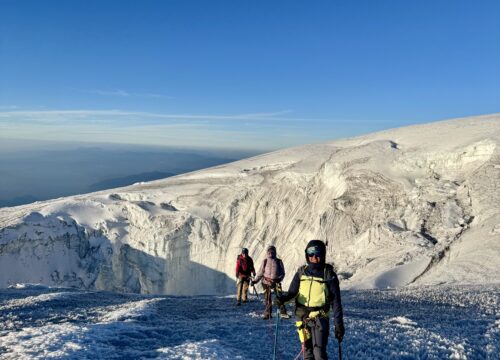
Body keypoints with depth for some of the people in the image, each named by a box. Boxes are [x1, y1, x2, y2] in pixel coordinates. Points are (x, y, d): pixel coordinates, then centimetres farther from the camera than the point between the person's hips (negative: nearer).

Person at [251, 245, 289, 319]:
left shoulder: (279, 261, 4)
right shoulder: (265, 261, 5)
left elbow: (282, 273, 7)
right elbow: (260, 273, 9)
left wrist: (280, 278, -12)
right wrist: (255, 280, 1)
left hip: (276, 282, -1)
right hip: (266, 282, 1)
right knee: (267, 299, 5)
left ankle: (283, 313, -2)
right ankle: (268, 314, 14)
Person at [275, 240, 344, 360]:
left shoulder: (329, 274, -4)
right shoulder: (301, 272, 4)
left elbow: (336, 301, -3)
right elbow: (292, 292, 4)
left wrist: (339, 325, -5)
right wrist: (283, 298, -19)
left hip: (320, 317, -3)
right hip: (302, 316, 3)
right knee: (307, 350, 10)